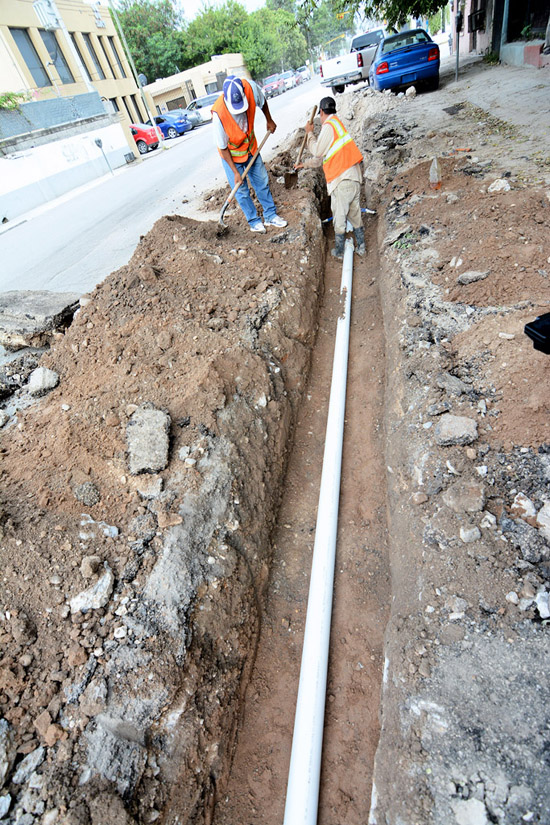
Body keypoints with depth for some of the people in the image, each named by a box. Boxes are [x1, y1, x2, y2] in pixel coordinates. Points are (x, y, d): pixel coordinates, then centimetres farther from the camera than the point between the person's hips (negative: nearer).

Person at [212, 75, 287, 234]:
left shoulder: (250, 87, -25)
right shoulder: (219, 113, -34)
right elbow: (223, 148, -24)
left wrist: (269, 121, 13)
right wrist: (235, 172, -23)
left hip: (250, 147, 4)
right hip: (231, 154, -4)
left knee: (262, 181, 10)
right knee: (241, 190, 2)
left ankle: (270, 215, 25)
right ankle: (254, 221, 20)